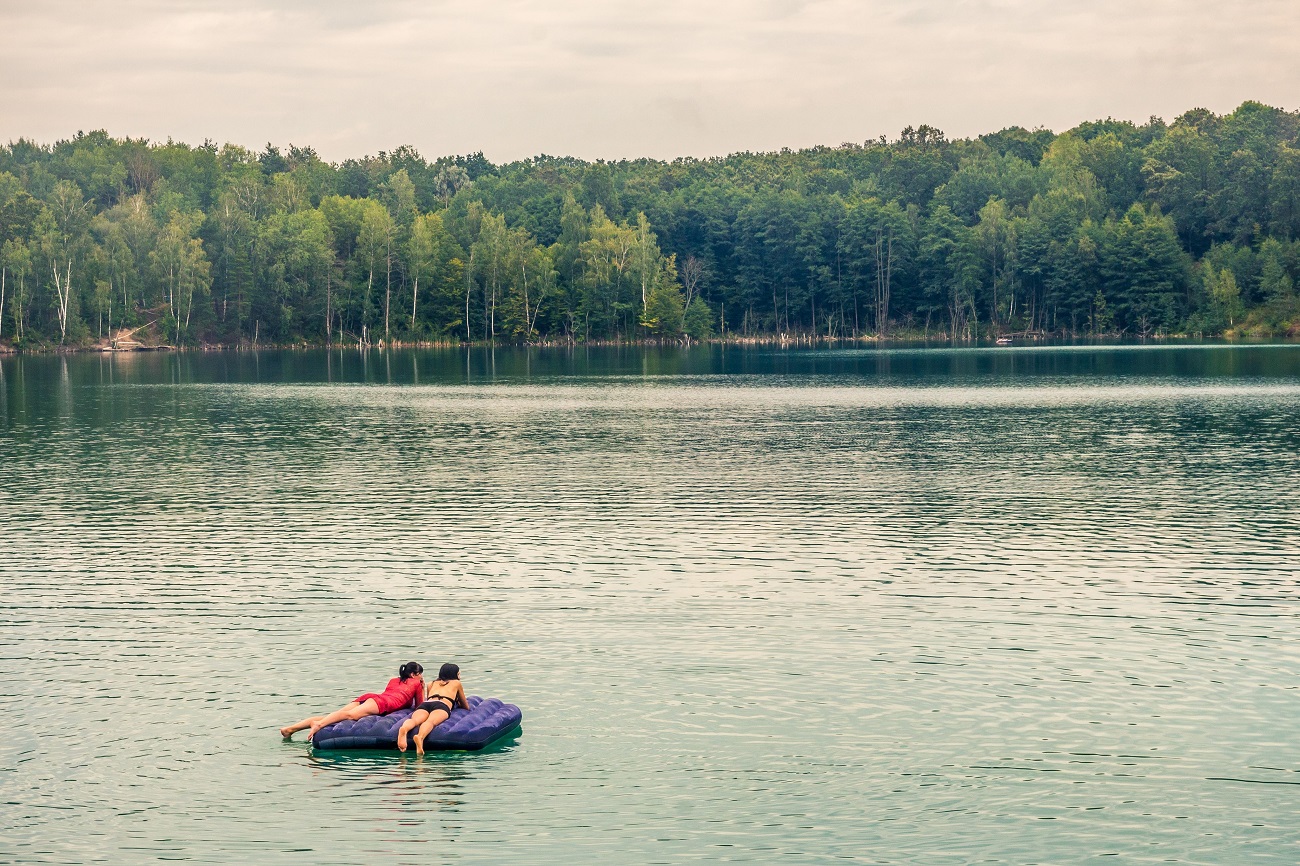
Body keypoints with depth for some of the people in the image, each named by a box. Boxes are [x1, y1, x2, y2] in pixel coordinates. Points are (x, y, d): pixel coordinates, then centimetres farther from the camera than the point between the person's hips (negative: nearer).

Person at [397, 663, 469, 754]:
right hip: (442, 705, -3)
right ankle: (420, 737, -69)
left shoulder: (431, 683, 42)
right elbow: (466, 706, 45)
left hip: (425, 704, 3)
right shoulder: (456, 683, 35)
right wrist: (458, 703, 67)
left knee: (414, 720, -29)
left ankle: (403, 729, -66)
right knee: (431, 721, -34)